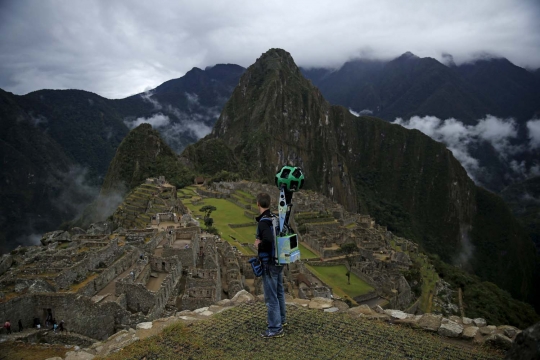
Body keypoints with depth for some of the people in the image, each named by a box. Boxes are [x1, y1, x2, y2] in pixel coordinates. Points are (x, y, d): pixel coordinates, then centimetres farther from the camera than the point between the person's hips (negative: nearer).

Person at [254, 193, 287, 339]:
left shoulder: (263, 221, -21)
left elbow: (268, 240, -36)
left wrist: (259, 245, -16)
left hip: (269, 262, -9)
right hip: (279, 260, 9)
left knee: (271, 296, 1)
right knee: (279, 291, 23)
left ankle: (275, 329, 9)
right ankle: (281, 318, 40)